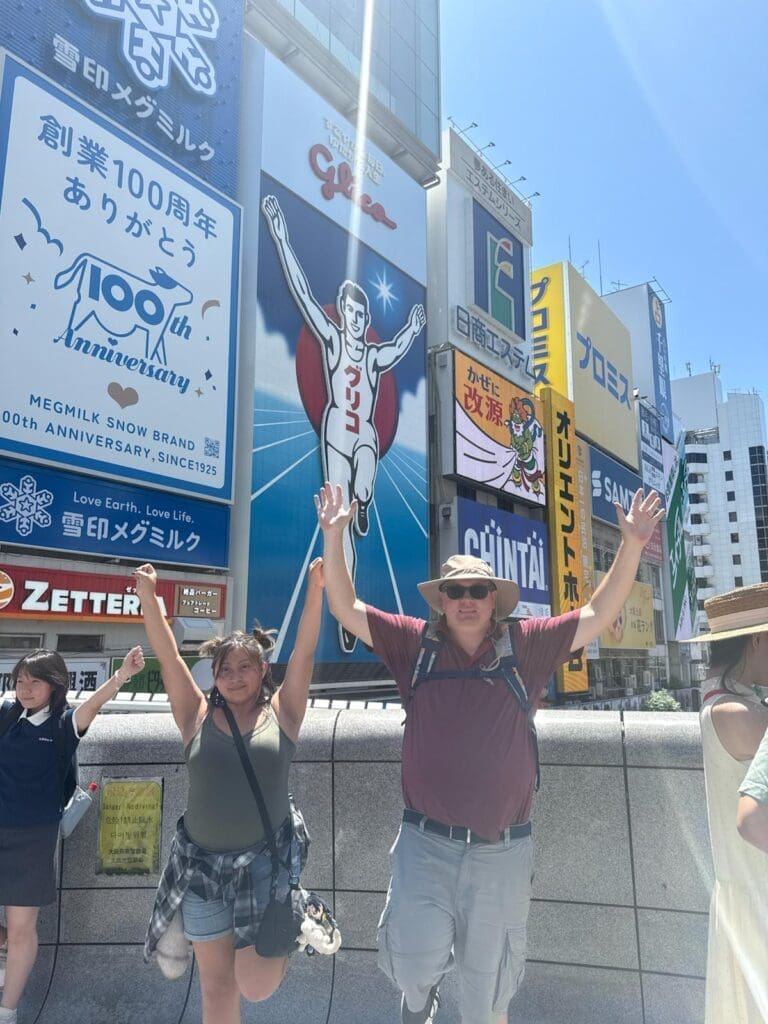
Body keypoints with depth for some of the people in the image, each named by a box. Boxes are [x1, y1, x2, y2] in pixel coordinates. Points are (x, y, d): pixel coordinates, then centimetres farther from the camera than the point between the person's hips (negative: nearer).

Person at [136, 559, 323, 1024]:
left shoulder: (281, 713, -1)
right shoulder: (198, 717, 2)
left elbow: (304, 653, -10)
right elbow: (168, 657, -3)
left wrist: (316, 587, -20)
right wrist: (148, 597, -10)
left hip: (264, 862, -2)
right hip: (202, 863, 2)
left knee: (256, 986, -3)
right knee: (217, 985, 11)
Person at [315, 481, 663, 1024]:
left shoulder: (526, 646, -3)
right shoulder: (415, 644, -3)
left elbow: (598, 615, -2)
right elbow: (346, 607, -4)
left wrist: (632, 545, -11)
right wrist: (334, 535, -13)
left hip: (503, 850, 1)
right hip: (426, 843, 0)